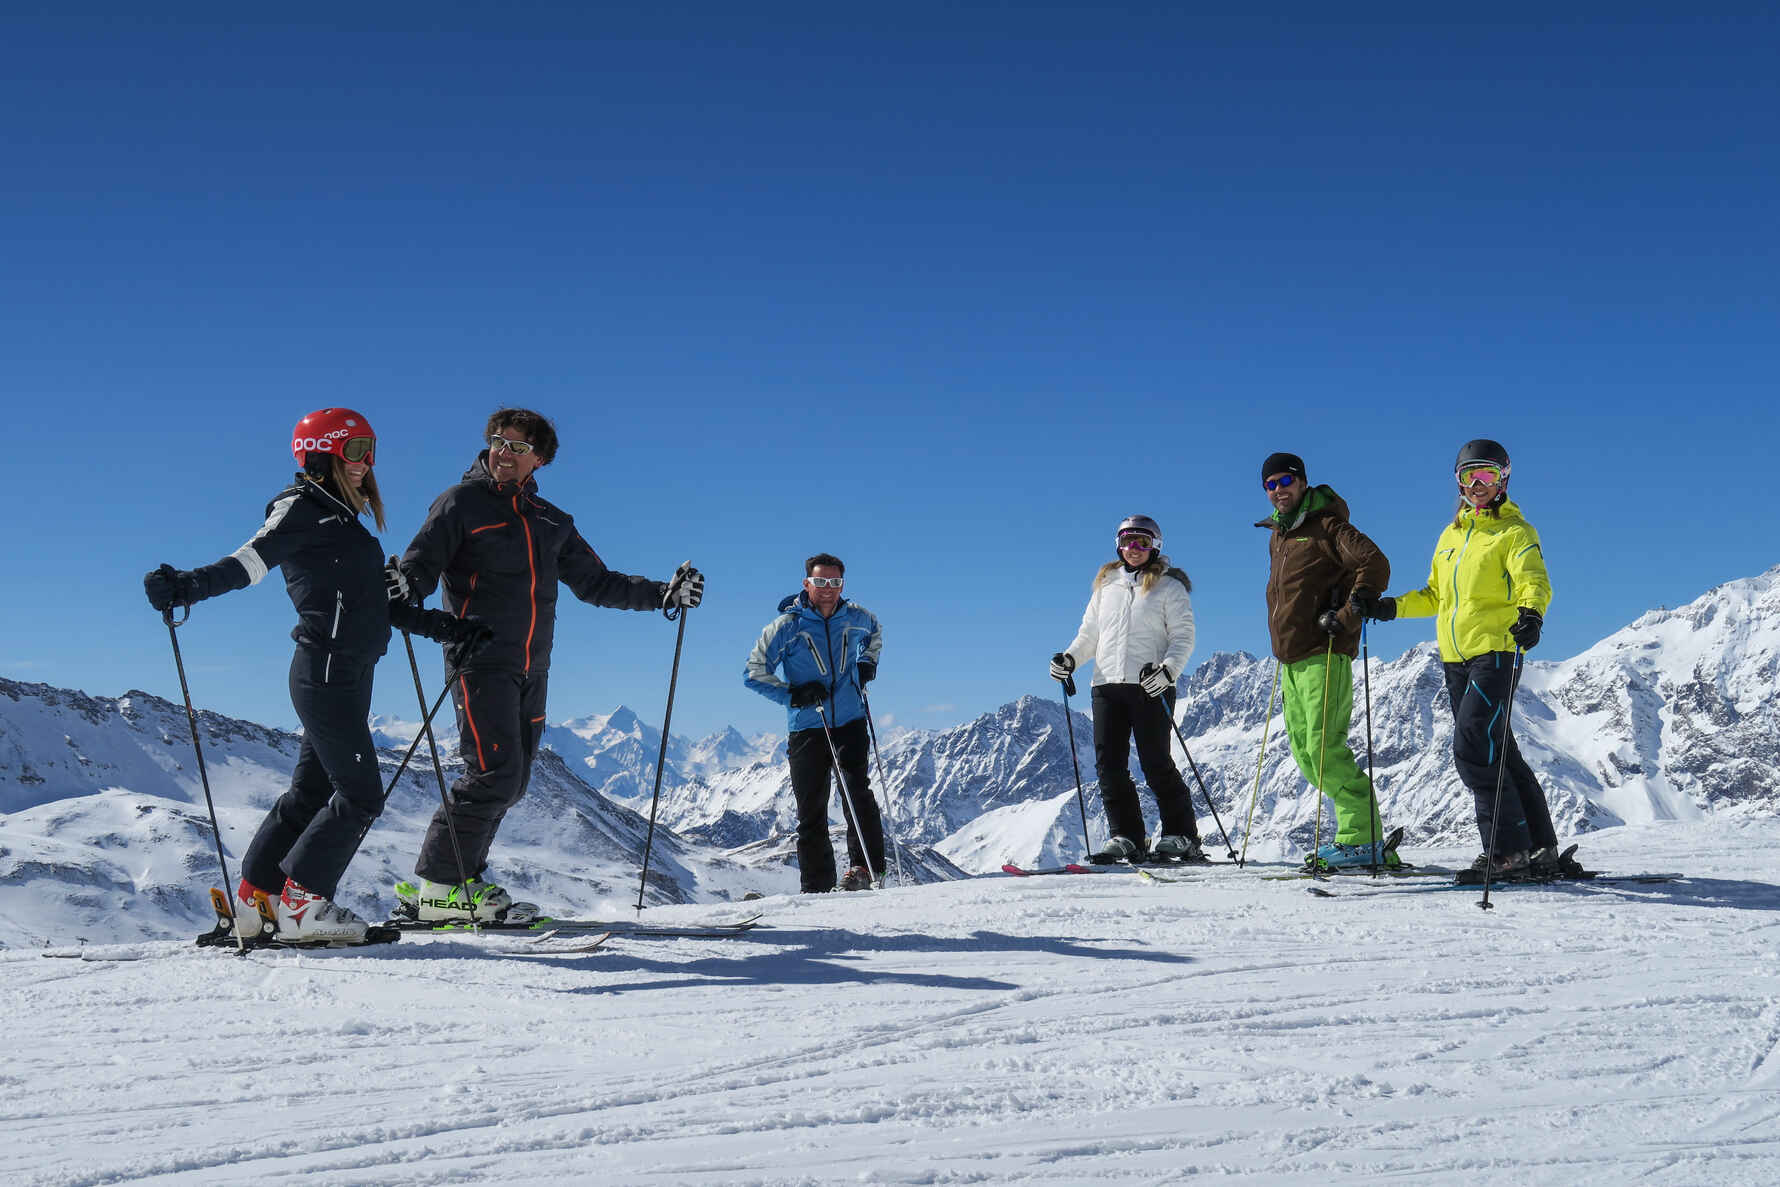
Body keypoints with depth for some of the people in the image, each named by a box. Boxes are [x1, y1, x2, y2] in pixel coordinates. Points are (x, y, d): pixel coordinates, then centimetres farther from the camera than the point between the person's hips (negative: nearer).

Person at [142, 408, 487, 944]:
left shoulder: (341, 521, 21)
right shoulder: (302, 509, -5)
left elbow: (381, 602, 24)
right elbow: (248, 563, -18)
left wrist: (444, 628, 24)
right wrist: (187, 586, -35)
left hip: (350, 675, 9)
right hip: (327, 671, -9)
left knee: (312, 790, 12)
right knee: (360, 794, -8)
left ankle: (255, 899, 20)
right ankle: (301, 904, 0)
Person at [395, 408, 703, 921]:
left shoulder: (551, 521, 17)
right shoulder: (462, 503, 2)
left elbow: (595, 583, 20)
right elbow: (420, 564, -7)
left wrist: (663, 594, 9)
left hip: (531, 669, 6)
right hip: (480, 661, -6)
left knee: (511, 781, 5)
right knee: (494, 773, -16)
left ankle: (463, 878, 15)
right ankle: (433, 886, -8)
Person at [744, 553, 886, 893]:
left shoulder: (856, 618, 3)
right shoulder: (787, 626, -7)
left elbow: (875, 632, 28)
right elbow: (753, 672, -4)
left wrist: (867, 663, 10)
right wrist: (792, 694, -16)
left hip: (851, 724, 1)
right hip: (807, 729, -1)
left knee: (858, 793, -20)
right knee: (811, 814, 2)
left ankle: (865, 867, -16)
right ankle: (816, 888, 10)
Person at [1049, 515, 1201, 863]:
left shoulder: (1169, 586, 5)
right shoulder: (1106, 585, 18)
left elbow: (1183, 637, -1)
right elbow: (1090, 634, 21)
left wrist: (1168, 669, -19)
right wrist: (1070, 657, 2)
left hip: (1151, 687, -5)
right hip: (1107, 684, 5)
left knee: (1156, 764, -7)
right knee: (1109, 764, -2)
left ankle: (1182, 837, 3)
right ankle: (1126, 837, 3)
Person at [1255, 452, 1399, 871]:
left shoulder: (1326, 526, -7)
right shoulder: (1277, 535, 19)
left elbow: (1375, 565, -16)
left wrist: (1347, 615, -20)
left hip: (1323, 655, -9)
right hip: (1291, 659, 9)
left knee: (1325, 748, -15)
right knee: (1304, 752, 7)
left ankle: (1362, 839, -10)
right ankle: (1358, 826, 13)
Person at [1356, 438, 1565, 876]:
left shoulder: (1515, 531, -1)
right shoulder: (1451, 535, 19)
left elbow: (1534, 582, -17)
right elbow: (1435, 595, 26)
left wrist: (1530, 614, -38)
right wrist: (1389, 607, 14)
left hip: (1495, 652, -7)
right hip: (1456, 659, 7)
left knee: (1472, 746, -17)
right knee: (1496, 752, 9)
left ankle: (1508, 849, -11)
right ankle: (1542, 849, 17)